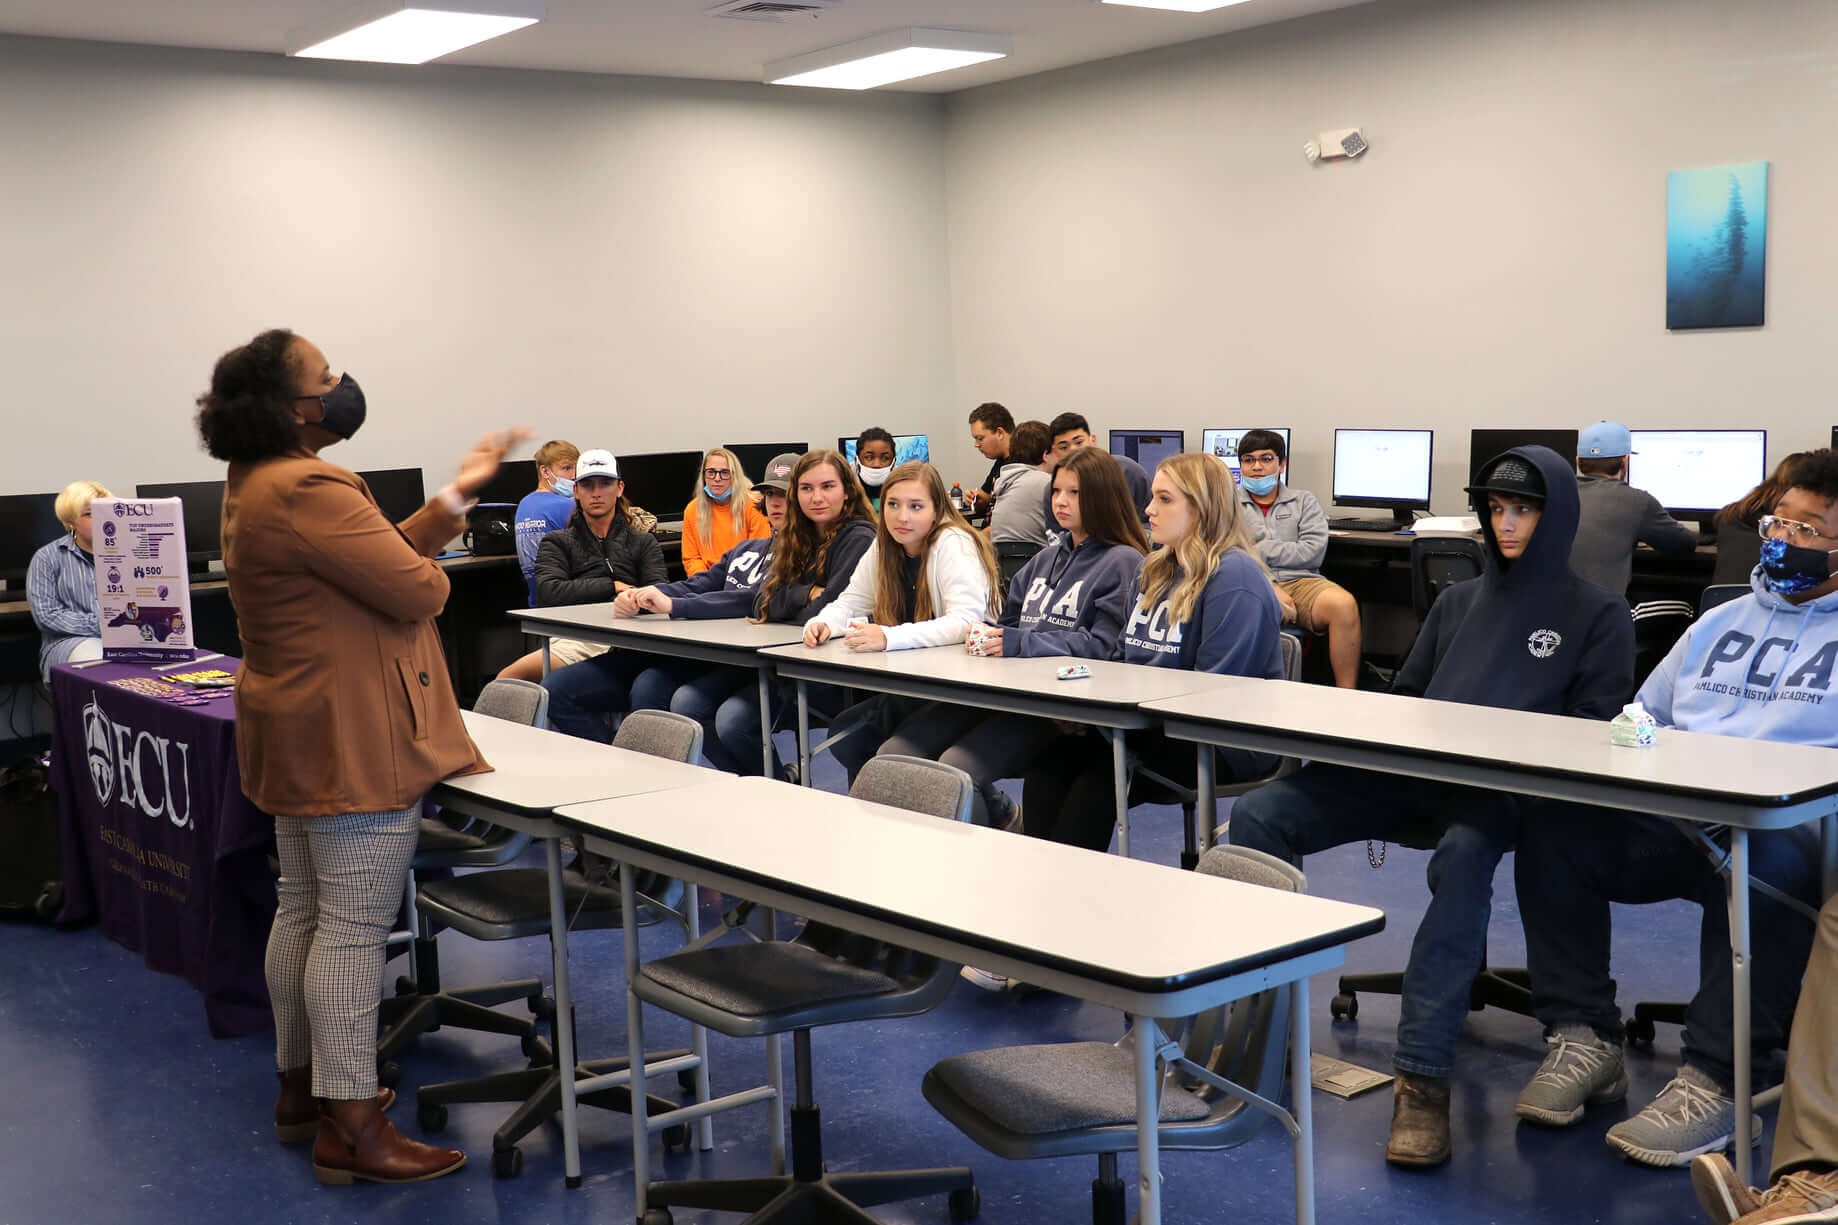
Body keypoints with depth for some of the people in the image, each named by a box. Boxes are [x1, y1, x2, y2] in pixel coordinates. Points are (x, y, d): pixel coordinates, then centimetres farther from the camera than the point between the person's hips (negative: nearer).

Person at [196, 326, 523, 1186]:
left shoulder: (253, 487, 13)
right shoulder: (307, 492, -22)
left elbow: (380, 553, 13)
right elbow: (420, 589, -22)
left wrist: (454, 495, 13)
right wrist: (428, 570, 1)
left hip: (296, 740, 11)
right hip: (353, 739, -11)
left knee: (304, 910, 18)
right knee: (355, 927, -6)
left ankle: (300, 1085, 31)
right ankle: (350, 1127, 0)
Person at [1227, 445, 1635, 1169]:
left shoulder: (1599, 615, 13)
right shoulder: (1457, 601, 29)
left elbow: (1596, 733, 4)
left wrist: (1511, 752, -13)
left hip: (1503, 789, -5)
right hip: (1413, 770, 5)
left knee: (1464, 853, -42)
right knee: (1258, 816, -18)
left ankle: (1422, 1076, -42)